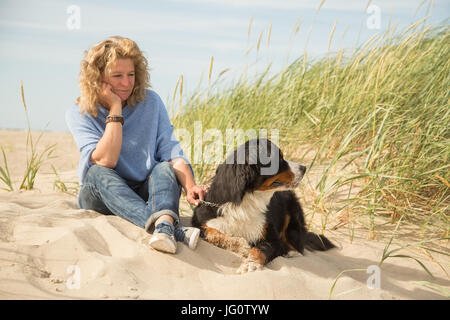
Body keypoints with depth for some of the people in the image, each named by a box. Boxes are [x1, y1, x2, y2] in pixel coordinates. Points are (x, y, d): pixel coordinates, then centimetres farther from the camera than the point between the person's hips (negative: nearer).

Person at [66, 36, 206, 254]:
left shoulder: (150, 102, 0)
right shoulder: (78, 114, -8)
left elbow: (171, 150, -10)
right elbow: (105, 162, -22)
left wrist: (190, 186, -28)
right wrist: (115, 109, -21)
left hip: (144, 194, 2)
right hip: (100, 197, -1)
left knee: (165, 168, -27)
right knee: (97, 173, -33)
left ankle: (164, 226, -60)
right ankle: (175, 230, -55)